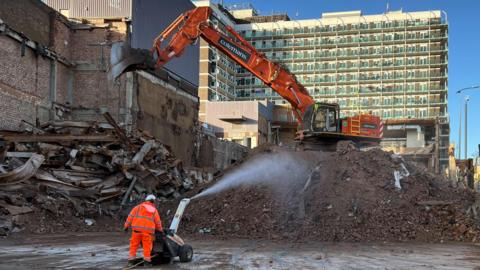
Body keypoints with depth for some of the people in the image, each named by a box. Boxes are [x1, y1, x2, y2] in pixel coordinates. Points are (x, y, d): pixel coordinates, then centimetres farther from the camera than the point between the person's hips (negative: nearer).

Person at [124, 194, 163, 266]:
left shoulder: (139, 207, 11)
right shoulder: (154, 210, 15)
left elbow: (131, 216, 4)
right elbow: (158, 222, 19)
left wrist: (126, 225, 8)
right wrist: (160, 229, 36)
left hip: (137, 229, 0)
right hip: (148, 230, 0)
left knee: (134, 244, 7)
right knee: (147, 246, 8)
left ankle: (131, 260, 7)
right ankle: (146, 261, 7)